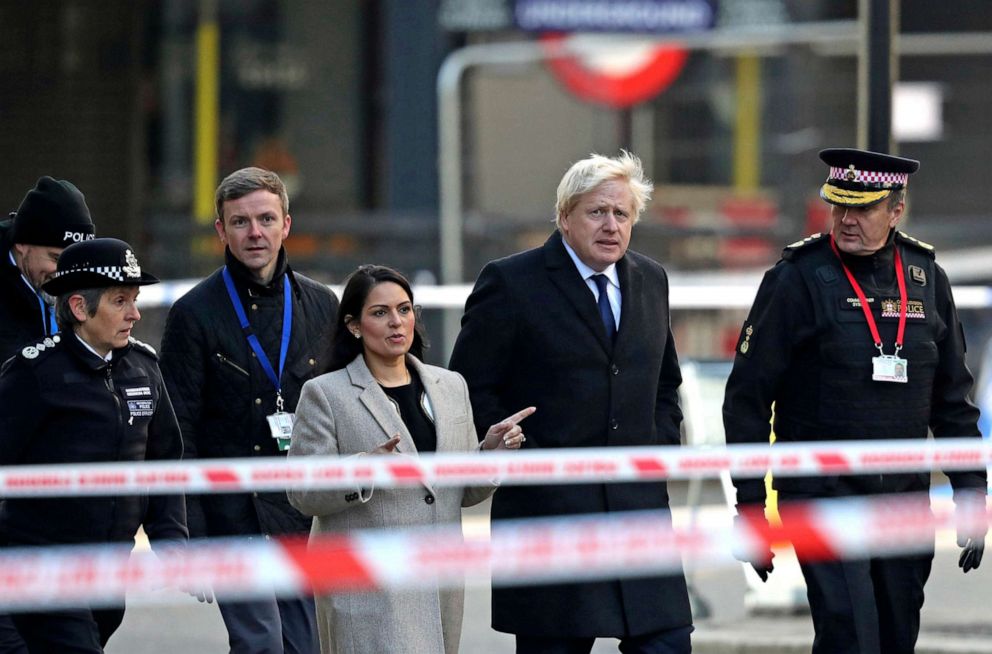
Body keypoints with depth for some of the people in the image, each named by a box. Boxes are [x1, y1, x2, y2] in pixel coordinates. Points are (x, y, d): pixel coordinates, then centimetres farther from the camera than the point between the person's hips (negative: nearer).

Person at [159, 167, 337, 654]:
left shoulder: (321, 306, 10)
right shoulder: (195, 314, -2)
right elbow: (177, 439, -4)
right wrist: (190, 542, -10)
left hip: (309, 521, 4)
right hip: (233, 516, -4)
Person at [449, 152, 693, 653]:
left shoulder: (650, 281, 13)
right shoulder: (511, 283, -4)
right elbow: (470, 391, -4)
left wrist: (659, 448, 9)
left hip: (639, 499, 5)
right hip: (548, 511, -5)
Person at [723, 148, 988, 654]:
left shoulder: (927, 279, 7)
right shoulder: (797, 280, -6)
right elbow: (747, 399, -4)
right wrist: (750, 509, -7)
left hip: (905, 498, 5)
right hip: (823, 495, -5)